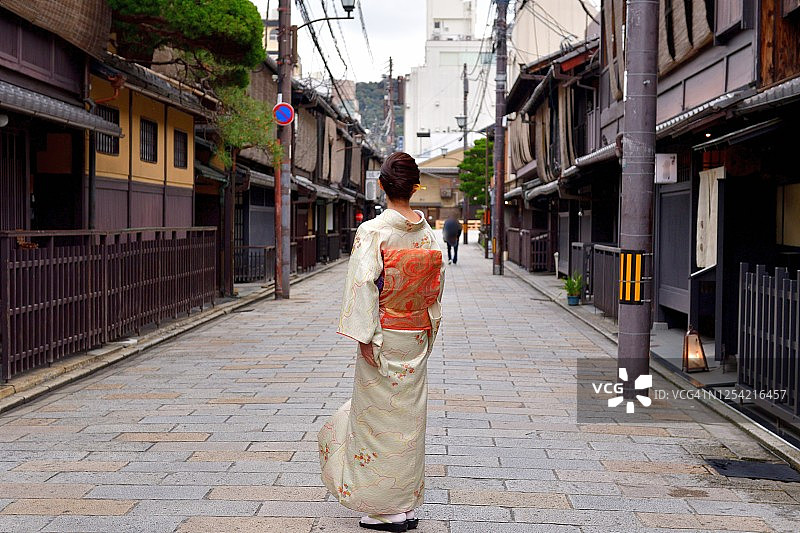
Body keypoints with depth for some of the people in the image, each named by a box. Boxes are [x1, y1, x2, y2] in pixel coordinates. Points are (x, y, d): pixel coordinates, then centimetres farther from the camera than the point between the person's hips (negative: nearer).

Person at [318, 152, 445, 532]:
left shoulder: (372, 231, -14)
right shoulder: (427, 232, 3)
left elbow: (365, 285, -18)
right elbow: (437, 283, 9)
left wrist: (365, 337, -13)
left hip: (384, 335, -5)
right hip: (418, 337, 6)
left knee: (379, 416, 4)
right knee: (410, 417, 13)